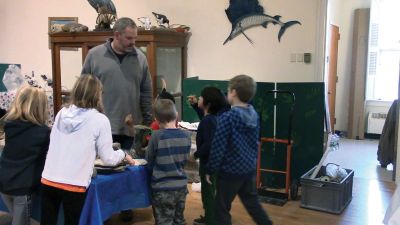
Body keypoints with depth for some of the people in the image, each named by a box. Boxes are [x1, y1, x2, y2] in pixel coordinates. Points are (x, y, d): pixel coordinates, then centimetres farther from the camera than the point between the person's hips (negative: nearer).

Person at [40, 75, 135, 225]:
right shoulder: (100, 120, -7)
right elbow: (108, 159, -3)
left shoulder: (62, 113, 6)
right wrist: (123, 155, 17)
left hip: (48, 180, 4)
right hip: (74, 185, -4)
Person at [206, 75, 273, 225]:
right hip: (250, 168, 7)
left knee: (221, 208, 8)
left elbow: (217, 147, -18)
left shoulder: (227, 117, -19)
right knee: (252, 203, 22)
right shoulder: (254, 114, 2)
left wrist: (210, 170, -7)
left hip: (230, 170, -7)